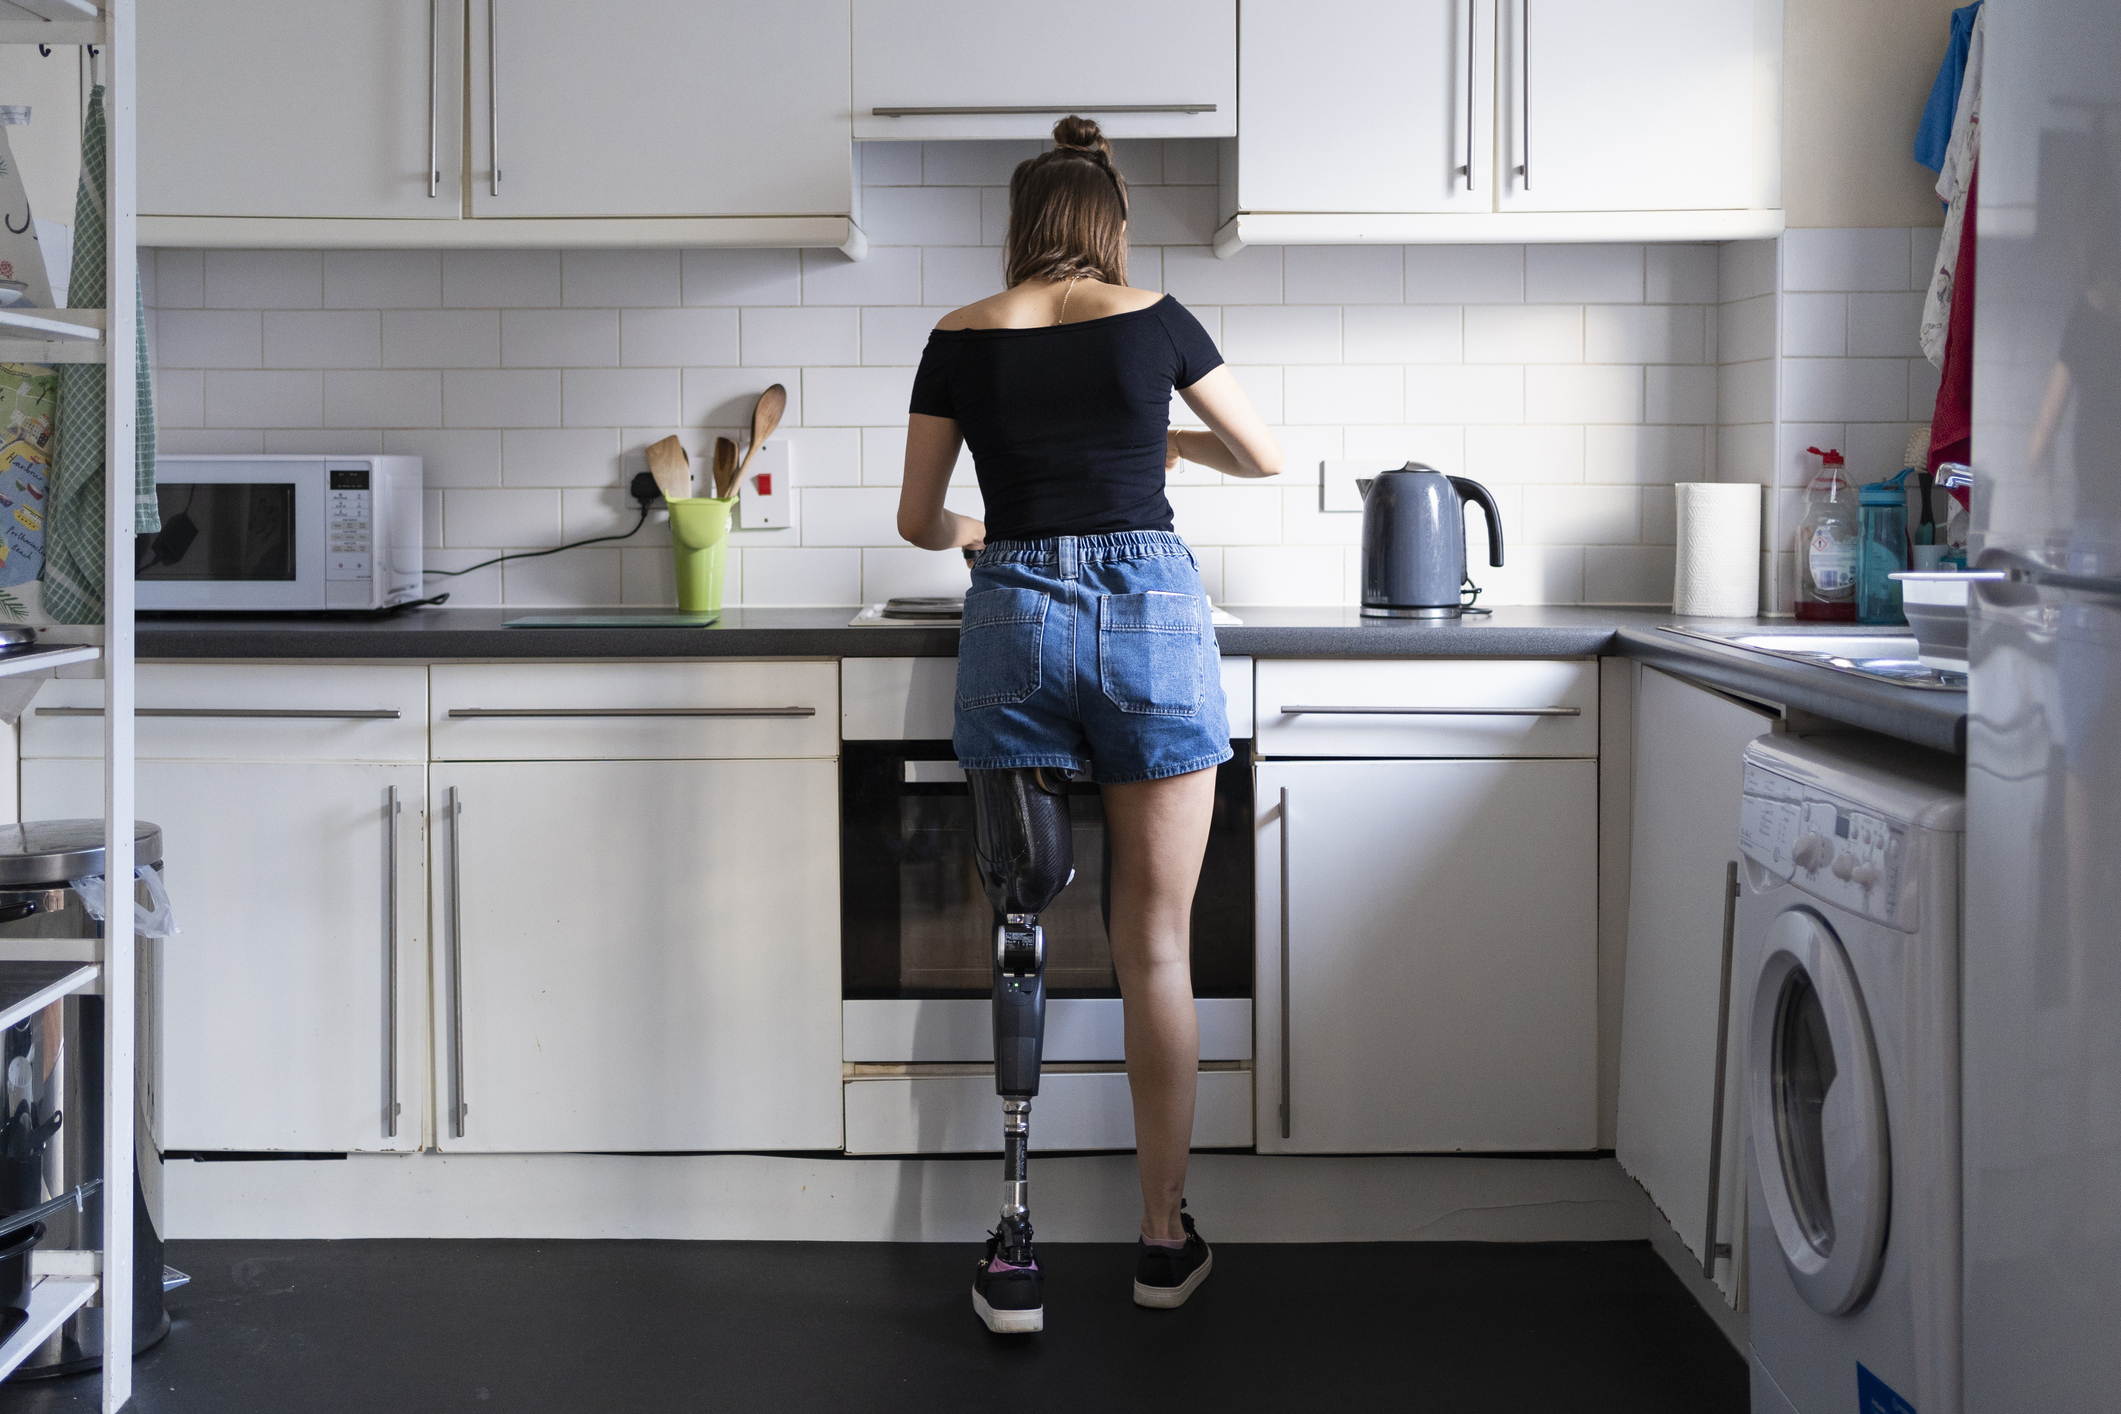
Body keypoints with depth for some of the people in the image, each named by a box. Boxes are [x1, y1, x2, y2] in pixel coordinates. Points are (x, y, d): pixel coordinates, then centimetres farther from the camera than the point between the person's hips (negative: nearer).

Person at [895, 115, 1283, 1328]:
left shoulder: (961, 340, 7)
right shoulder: (1151, 318, 5)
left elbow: (918, 521, 13)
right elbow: (1267, 460, 17)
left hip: (1014, 624, 1)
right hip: (1151, 612, -1)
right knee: (1158, 946, 4)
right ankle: (1167, 1237, 11)